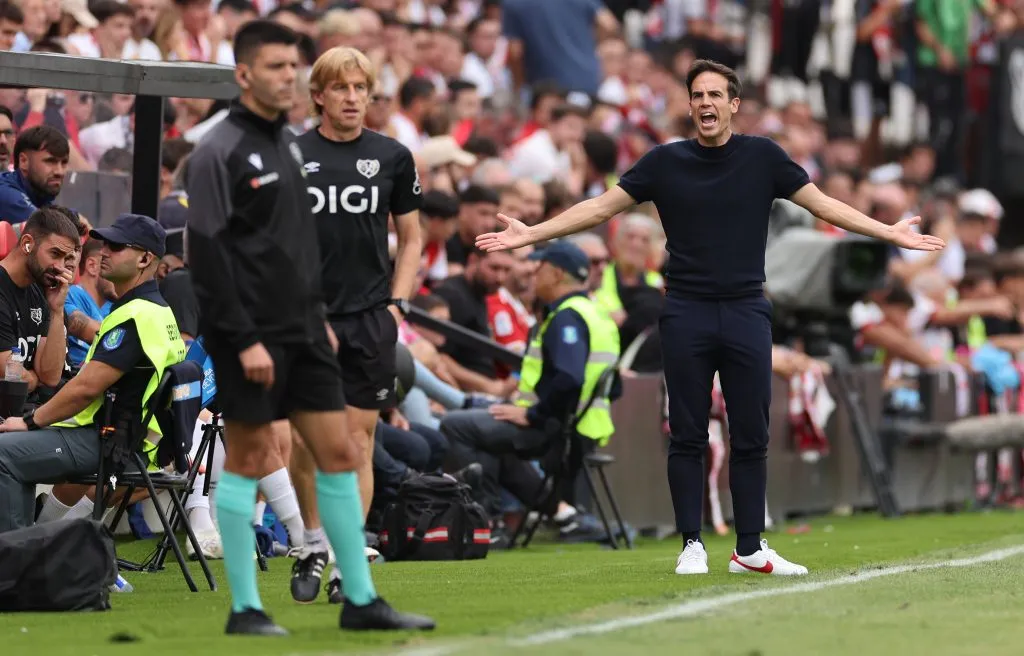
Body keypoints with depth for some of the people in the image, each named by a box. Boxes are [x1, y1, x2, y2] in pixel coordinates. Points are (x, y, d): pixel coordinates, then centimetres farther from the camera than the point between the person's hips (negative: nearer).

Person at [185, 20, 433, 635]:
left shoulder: (290, 143, 13)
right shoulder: (220, 152, -11)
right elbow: (206, 254, -16)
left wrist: (320, 318, 17)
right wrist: (244, 341, -19)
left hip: (302, 331, 8)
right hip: (251, 336, -8)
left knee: (340, 453, 5)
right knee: (249, 458, -2)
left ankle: (361, 600, 9)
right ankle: (245, 607, 6)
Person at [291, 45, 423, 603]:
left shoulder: (392, 156, 5)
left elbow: (411, 238, 14)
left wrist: (396, 302, 2)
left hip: (370, 318, 1)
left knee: (358, 438, 0)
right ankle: (314, 543, 18)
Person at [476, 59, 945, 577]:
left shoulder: (762, 156, 3)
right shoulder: (665, 161, 3)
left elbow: (823, 205, 8)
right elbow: (601, 208, 5)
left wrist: (889, 233, 2)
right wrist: (530, 234, -1)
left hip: (747, 313, 0)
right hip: (687, 315, 0)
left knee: (751, 438, 1)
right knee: (687, 437, 1)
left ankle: (750, 548, 7)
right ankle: (692, 544, 8)